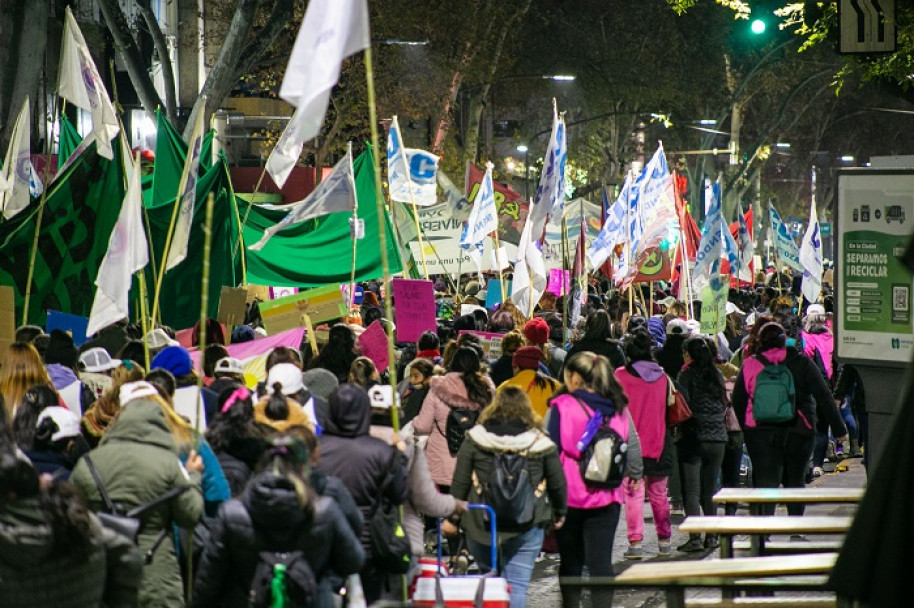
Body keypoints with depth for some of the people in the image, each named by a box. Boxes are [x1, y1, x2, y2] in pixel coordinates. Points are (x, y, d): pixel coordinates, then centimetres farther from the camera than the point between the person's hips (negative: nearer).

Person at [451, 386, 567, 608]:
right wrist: (559, 513, 25)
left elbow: (460, 482, 0)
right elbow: (558, 484, 8)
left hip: (480, 523, 1)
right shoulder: (541, 442, 0)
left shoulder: (475, 438, -1)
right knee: (517, 585, -1)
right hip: (527, 525, -1)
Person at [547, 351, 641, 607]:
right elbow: (633, 451, 10)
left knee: (570, 562, 13)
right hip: (607, 498, 2)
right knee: (601, 563, 1)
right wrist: (634, 474, 27)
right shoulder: (618, 409, 3)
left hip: (568, 496, -2)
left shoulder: (561, 407, -9)